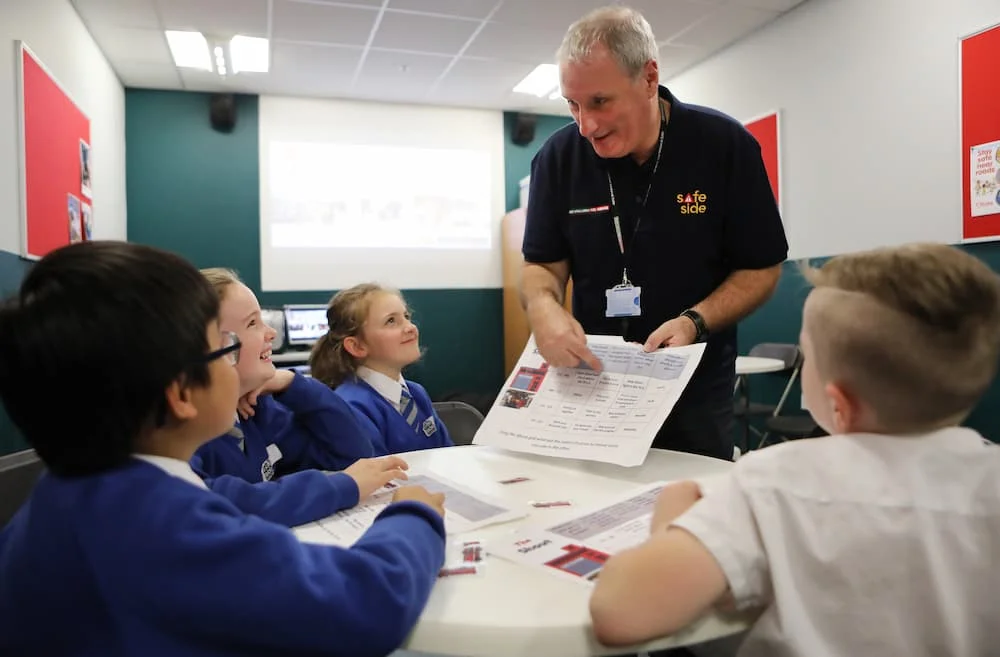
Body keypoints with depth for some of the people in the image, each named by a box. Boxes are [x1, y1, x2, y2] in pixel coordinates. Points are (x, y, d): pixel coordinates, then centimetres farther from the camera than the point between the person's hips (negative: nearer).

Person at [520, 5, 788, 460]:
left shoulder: (724, 146, -11)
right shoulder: (559, 156, -7)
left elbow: (761, 268, -6)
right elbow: (542, 264, -2)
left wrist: (694, 322, -22)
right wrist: (543, 307, -25)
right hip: (592, 381, 2)